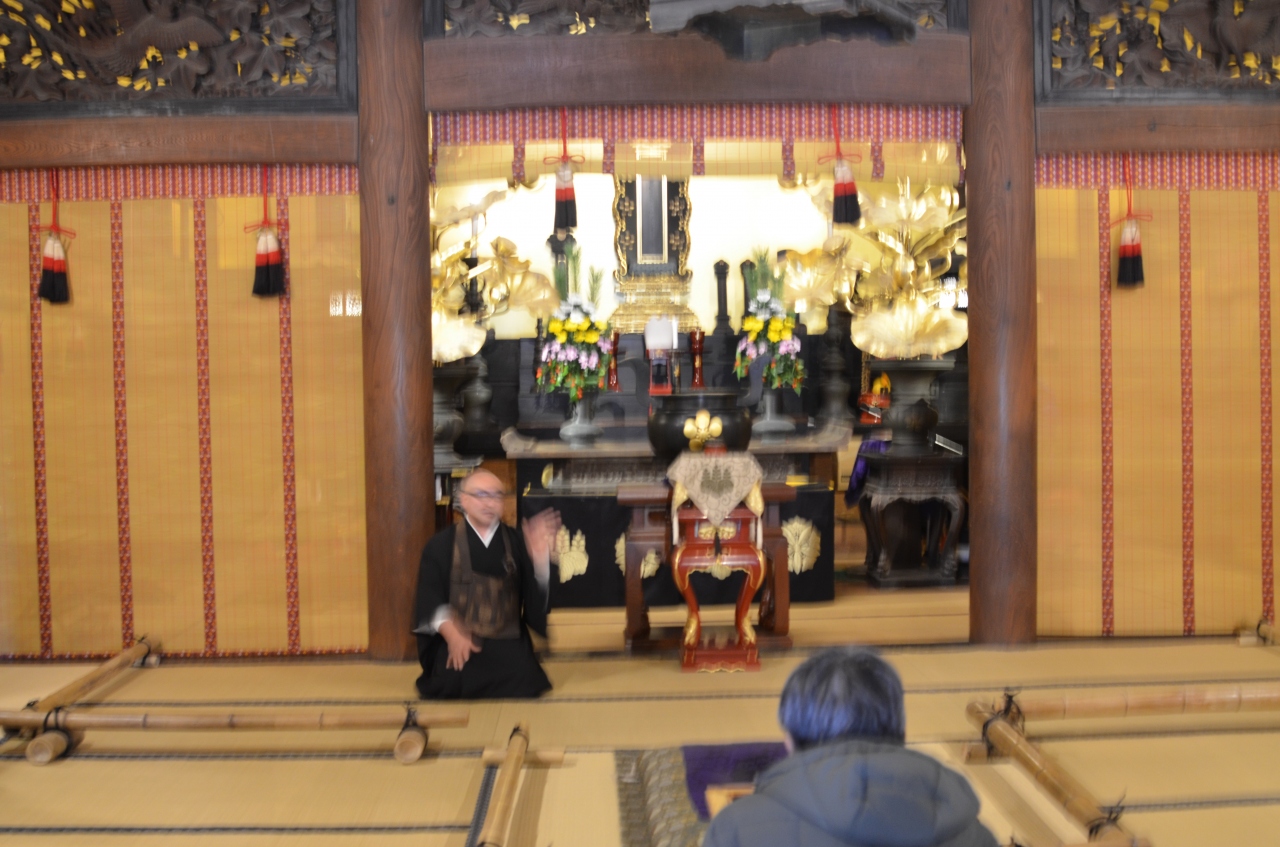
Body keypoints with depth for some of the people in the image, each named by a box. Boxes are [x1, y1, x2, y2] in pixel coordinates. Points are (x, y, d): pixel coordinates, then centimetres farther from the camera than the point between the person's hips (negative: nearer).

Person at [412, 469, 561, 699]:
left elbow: (538, 593, -2)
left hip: (508, 642, 1)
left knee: (521, 686, -26)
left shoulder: (518, 543, 9)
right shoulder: (441, 545, 6)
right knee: (454, 684, -29)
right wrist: (452, 634, -19)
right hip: (456, 642, -1)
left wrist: (540, 557, -22)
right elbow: (429, 597, -3)